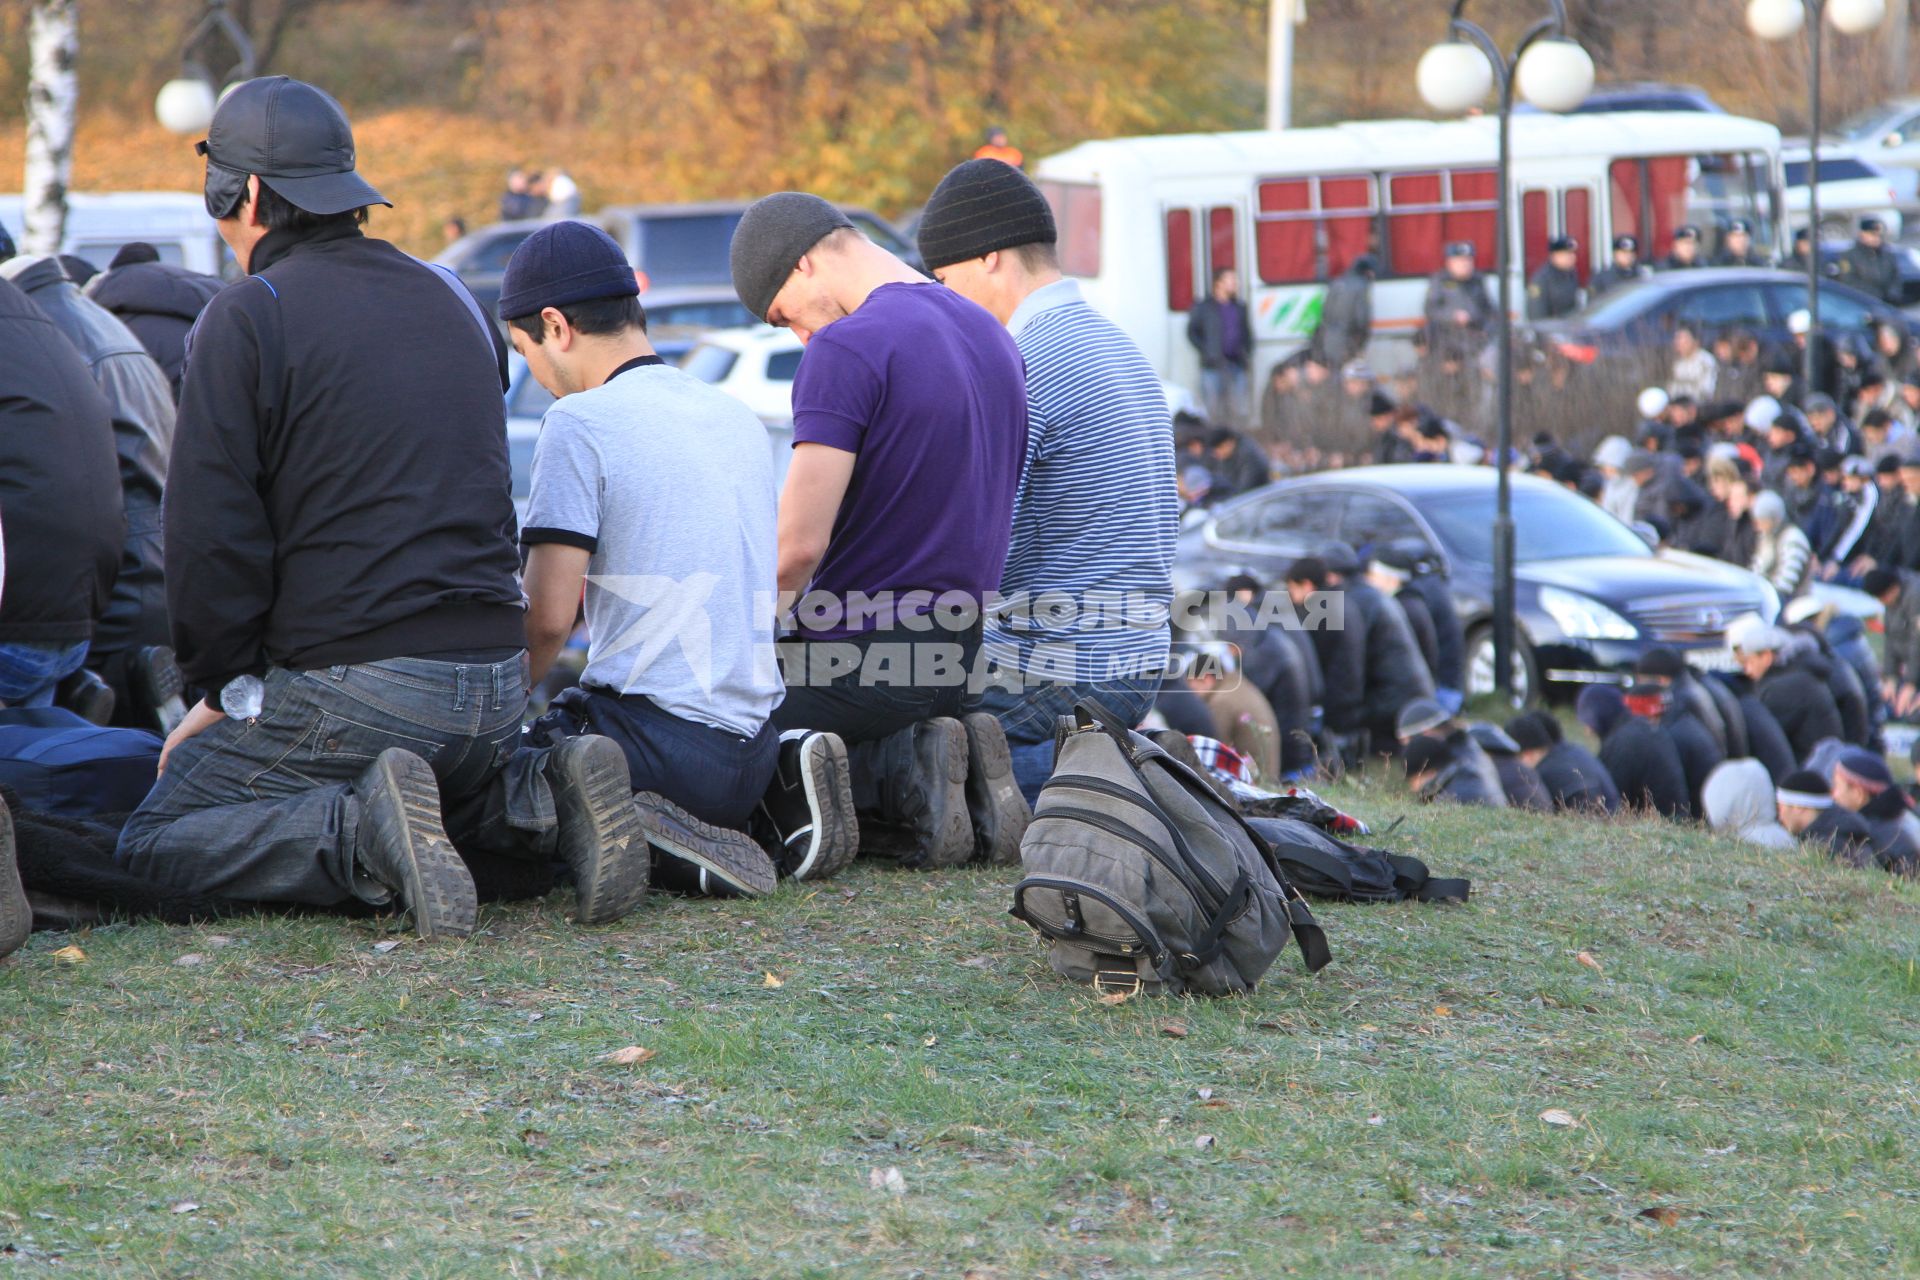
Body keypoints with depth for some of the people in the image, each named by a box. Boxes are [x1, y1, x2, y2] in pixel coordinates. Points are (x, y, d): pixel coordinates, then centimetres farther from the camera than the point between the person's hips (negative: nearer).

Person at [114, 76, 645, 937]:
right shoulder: (452, 302, 18)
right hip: (496, 681, 7)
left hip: (356, 686, -7)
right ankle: (547, 799, 2)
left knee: (156, 845, 3)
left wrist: (223, 691, 1)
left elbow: (212, 534, -11)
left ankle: (364, 835, -21)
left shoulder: (248, 318, -6)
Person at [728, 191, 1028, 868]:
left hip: (853, 656, -8)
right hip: (958, 654, 8)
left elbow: (799, 544, -21)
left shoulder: (846, 349, -16)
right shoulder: (993, 336, 11)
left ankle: (905, 771, -10)